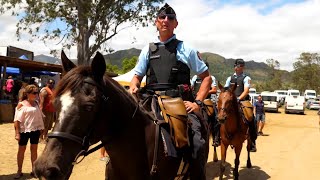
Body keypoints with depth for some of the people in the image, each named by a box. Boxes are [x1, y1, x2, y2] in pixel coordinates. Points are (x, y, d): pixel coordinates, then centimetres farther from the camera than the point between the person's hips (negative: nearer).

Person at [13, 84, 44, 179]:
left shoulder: (36, 103, 6)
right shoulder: (21, 104, -9)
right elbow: (17, 120, -11)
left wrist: (41, 128, 10)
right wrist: (17, 133, -15)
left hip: (35, 130, 4)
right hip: (24, 130, -4)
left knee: (34, 149, 10)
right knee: (21, 149, 7)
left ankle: (34, 170, 21)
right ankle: (19, 171, 20)